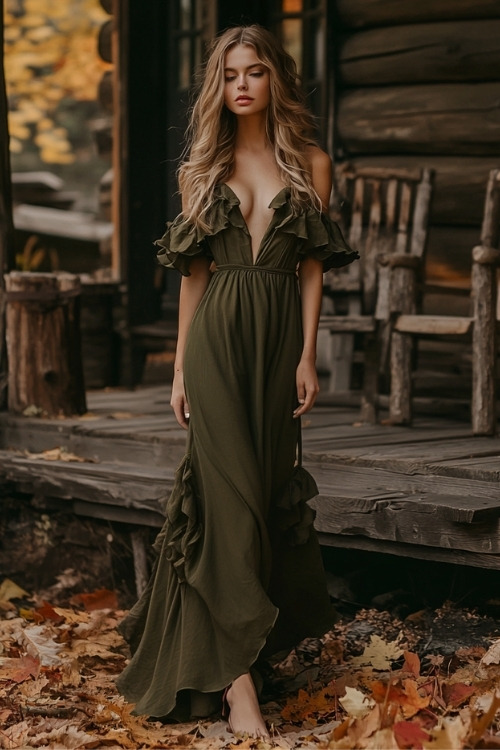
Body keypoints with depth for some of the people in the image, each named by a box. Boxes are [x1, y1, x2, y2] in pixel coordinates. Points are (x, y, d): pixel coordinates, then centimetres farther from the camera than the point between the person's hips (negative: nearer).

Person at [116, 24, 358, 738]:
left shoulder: (310, 163, 7)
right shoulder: (201, 168, 9)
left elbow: (312, 266, 4)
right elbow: (193, 271, 10)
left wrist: (308, 355, -4)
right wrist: (181, 366, 7)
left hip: (280, 336, 1)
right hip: (216, 336, -1)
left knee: (269, 486, 5)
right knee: (230, 491, -9)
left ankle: (267, 629, 22)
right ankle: (237, 677, -12)